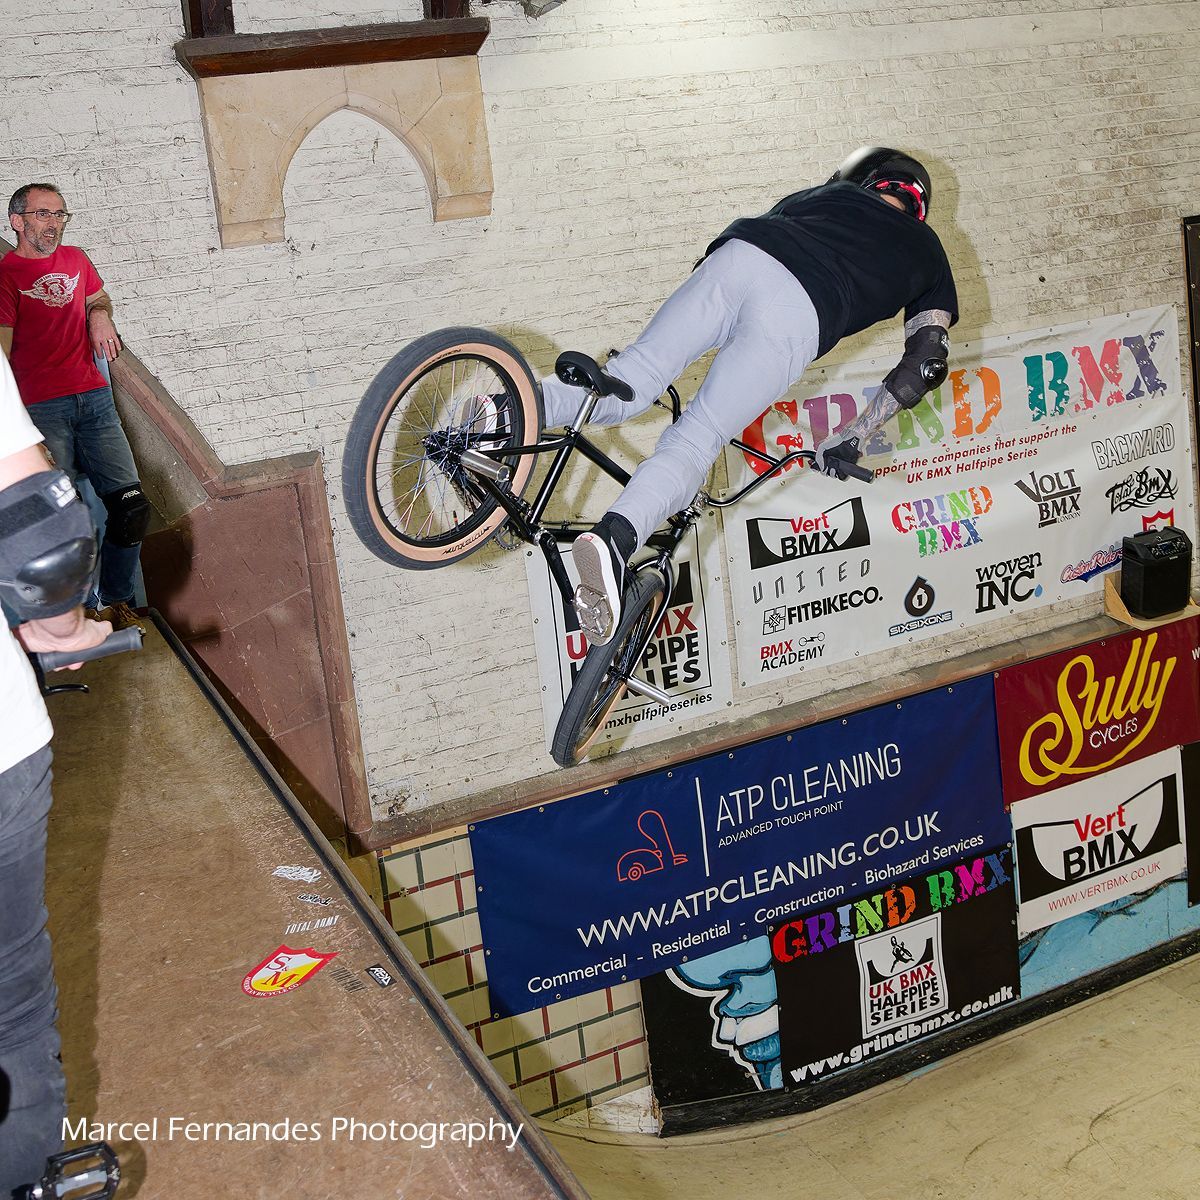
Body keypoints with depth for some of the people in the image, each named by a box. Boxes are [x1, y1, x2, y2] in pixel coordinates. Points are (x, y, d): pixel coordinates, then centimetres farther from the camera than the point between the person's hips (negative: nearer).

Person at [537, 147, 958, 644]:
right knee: (695, 440, -9)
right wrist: (853, 438, 24)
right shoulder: (926, 249, 33)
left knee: (626, 389, 5)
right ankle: (617, 537, -35)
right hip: (800, 311, -2)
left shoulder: (831, 192, 38)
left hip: (737, 254, 3)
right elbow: (927, 360, 23)